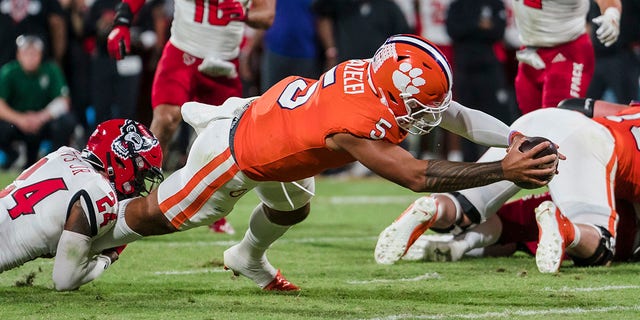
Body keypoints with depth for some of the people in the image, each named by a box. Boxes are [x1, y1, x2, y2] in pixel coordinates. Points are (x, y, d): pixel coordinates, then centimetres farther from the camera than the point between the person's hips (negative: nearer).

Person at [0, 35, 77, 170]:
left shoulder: (51, 70, -8)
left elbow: (63, 103, -14)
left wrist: (41, 117, -31)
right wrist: (19, 119, -36)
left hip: (43, 122, 0)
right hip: (16, 122, 0)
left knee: (67, 121, -30)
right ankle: (12, 156, 3)